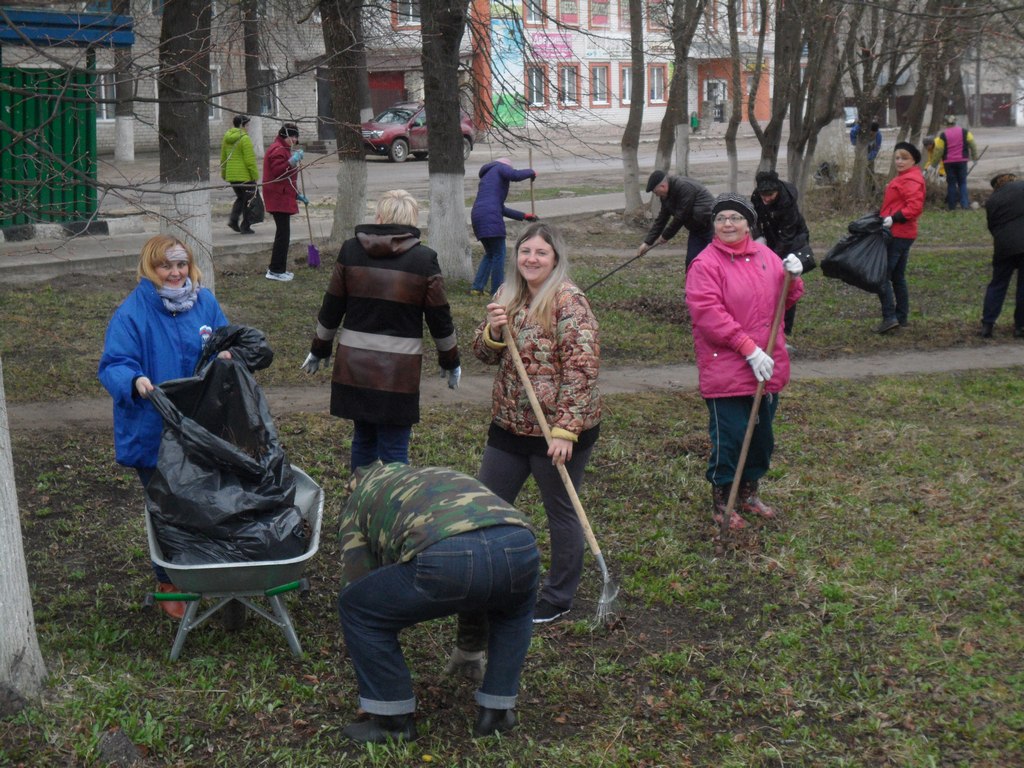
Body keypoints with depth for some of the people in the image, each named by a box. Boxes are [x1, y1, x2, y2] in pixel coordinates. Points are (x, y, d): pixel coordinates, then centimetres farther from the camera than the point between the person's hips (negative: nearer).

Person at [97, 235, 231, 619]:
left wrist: (226, 355, -10)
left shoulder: (205, 302, 4)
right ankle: (167, 586, 23)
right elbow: (112, 365, -16)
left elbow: (226, 342, 14)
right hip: (154, 435, -4)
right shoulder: (131, 312, -13)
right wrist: (135, 380, -37)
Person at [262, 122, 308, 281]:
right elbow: (278, 172, -26)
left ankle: (278, 268, 19)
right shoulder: (278, 150, -12)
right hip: (279, 198, -11)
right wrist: (292, 161, -35)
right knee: (283, 233, -11)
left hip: (283, 197, 11)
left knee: (283, 233, 13)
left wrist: (297, 194, 26)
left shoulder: (284, 149, 23)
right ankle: (276, 270, -9)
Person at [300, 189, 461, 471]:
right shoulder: (423, 259, -6)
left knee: (363, 439, 19)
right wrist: (450, 362, 15)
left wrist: (318, 350, 21)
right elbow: (440, 319, 0)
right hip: (398, 372, -3)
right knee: (395, 451, 4)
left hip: (353, 367, 3)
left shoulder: (350, 251, 0)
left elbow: (331, 308, 6)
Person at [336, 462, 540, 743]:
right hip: (518, 545, 5)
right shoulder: (449, 477, 46)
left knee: (356, 607, 19)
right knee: (515, 610, 40)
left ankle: (394, 720, 24)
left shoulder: (360, 497, 33)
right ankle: (496, 711, 36)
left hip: (445, 558, -5)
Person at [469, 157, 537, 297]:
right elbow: (515, 175, -14)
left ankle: (476, 288, 15)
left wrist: (523, 216, 33)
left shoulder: (487, 176, 34)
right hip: (490, 217, -9)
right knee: (499, 254, -2)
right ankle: (496, 292, -1)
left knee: (490, 254, 20)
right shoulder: (500, 168, 10)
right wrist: (531, 172, 5)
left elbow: (501, 208, 33)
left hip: (477, 216, 9)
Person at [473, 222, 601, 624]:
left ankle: (559, 598, 24)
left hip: (558, 430, -7)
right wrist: (493, 331, -11)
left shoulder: (568, 301, -15)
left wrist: (565, 430, -23)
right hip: (510, 425, 7)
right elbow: (485, 355, 12)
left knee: (560, 512, 9)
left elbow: (581, 369, -20)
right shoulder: (507, 296, 7)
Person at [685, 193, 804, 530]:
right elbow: (708, 313, -20)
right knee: (730, 436, -3)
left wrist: (793, 277, -6)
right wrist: (749, 350, -23)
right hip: (725, 371, -7)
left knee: (762, 435, 17)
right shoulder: (705, 264, -12)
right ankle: (721, 502, 15)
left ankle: (749, 493, 35)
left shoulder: (765, 255, 8)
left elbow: (785, 300, 17)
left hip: (767, 367, 7)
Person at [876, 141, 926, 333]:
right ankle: (902, 316, 24)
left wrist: (894, 219, -28)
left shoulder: (911, 180, -15)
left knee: (882, 275, -11)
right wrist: (884, 216, 14)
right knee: (898, 277, 17)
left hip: (897, 235, -11)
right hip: (902, 234, 11)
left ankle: (889, 317, -15)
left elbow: (915, 206, -25)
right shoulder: (903, 177, 19)